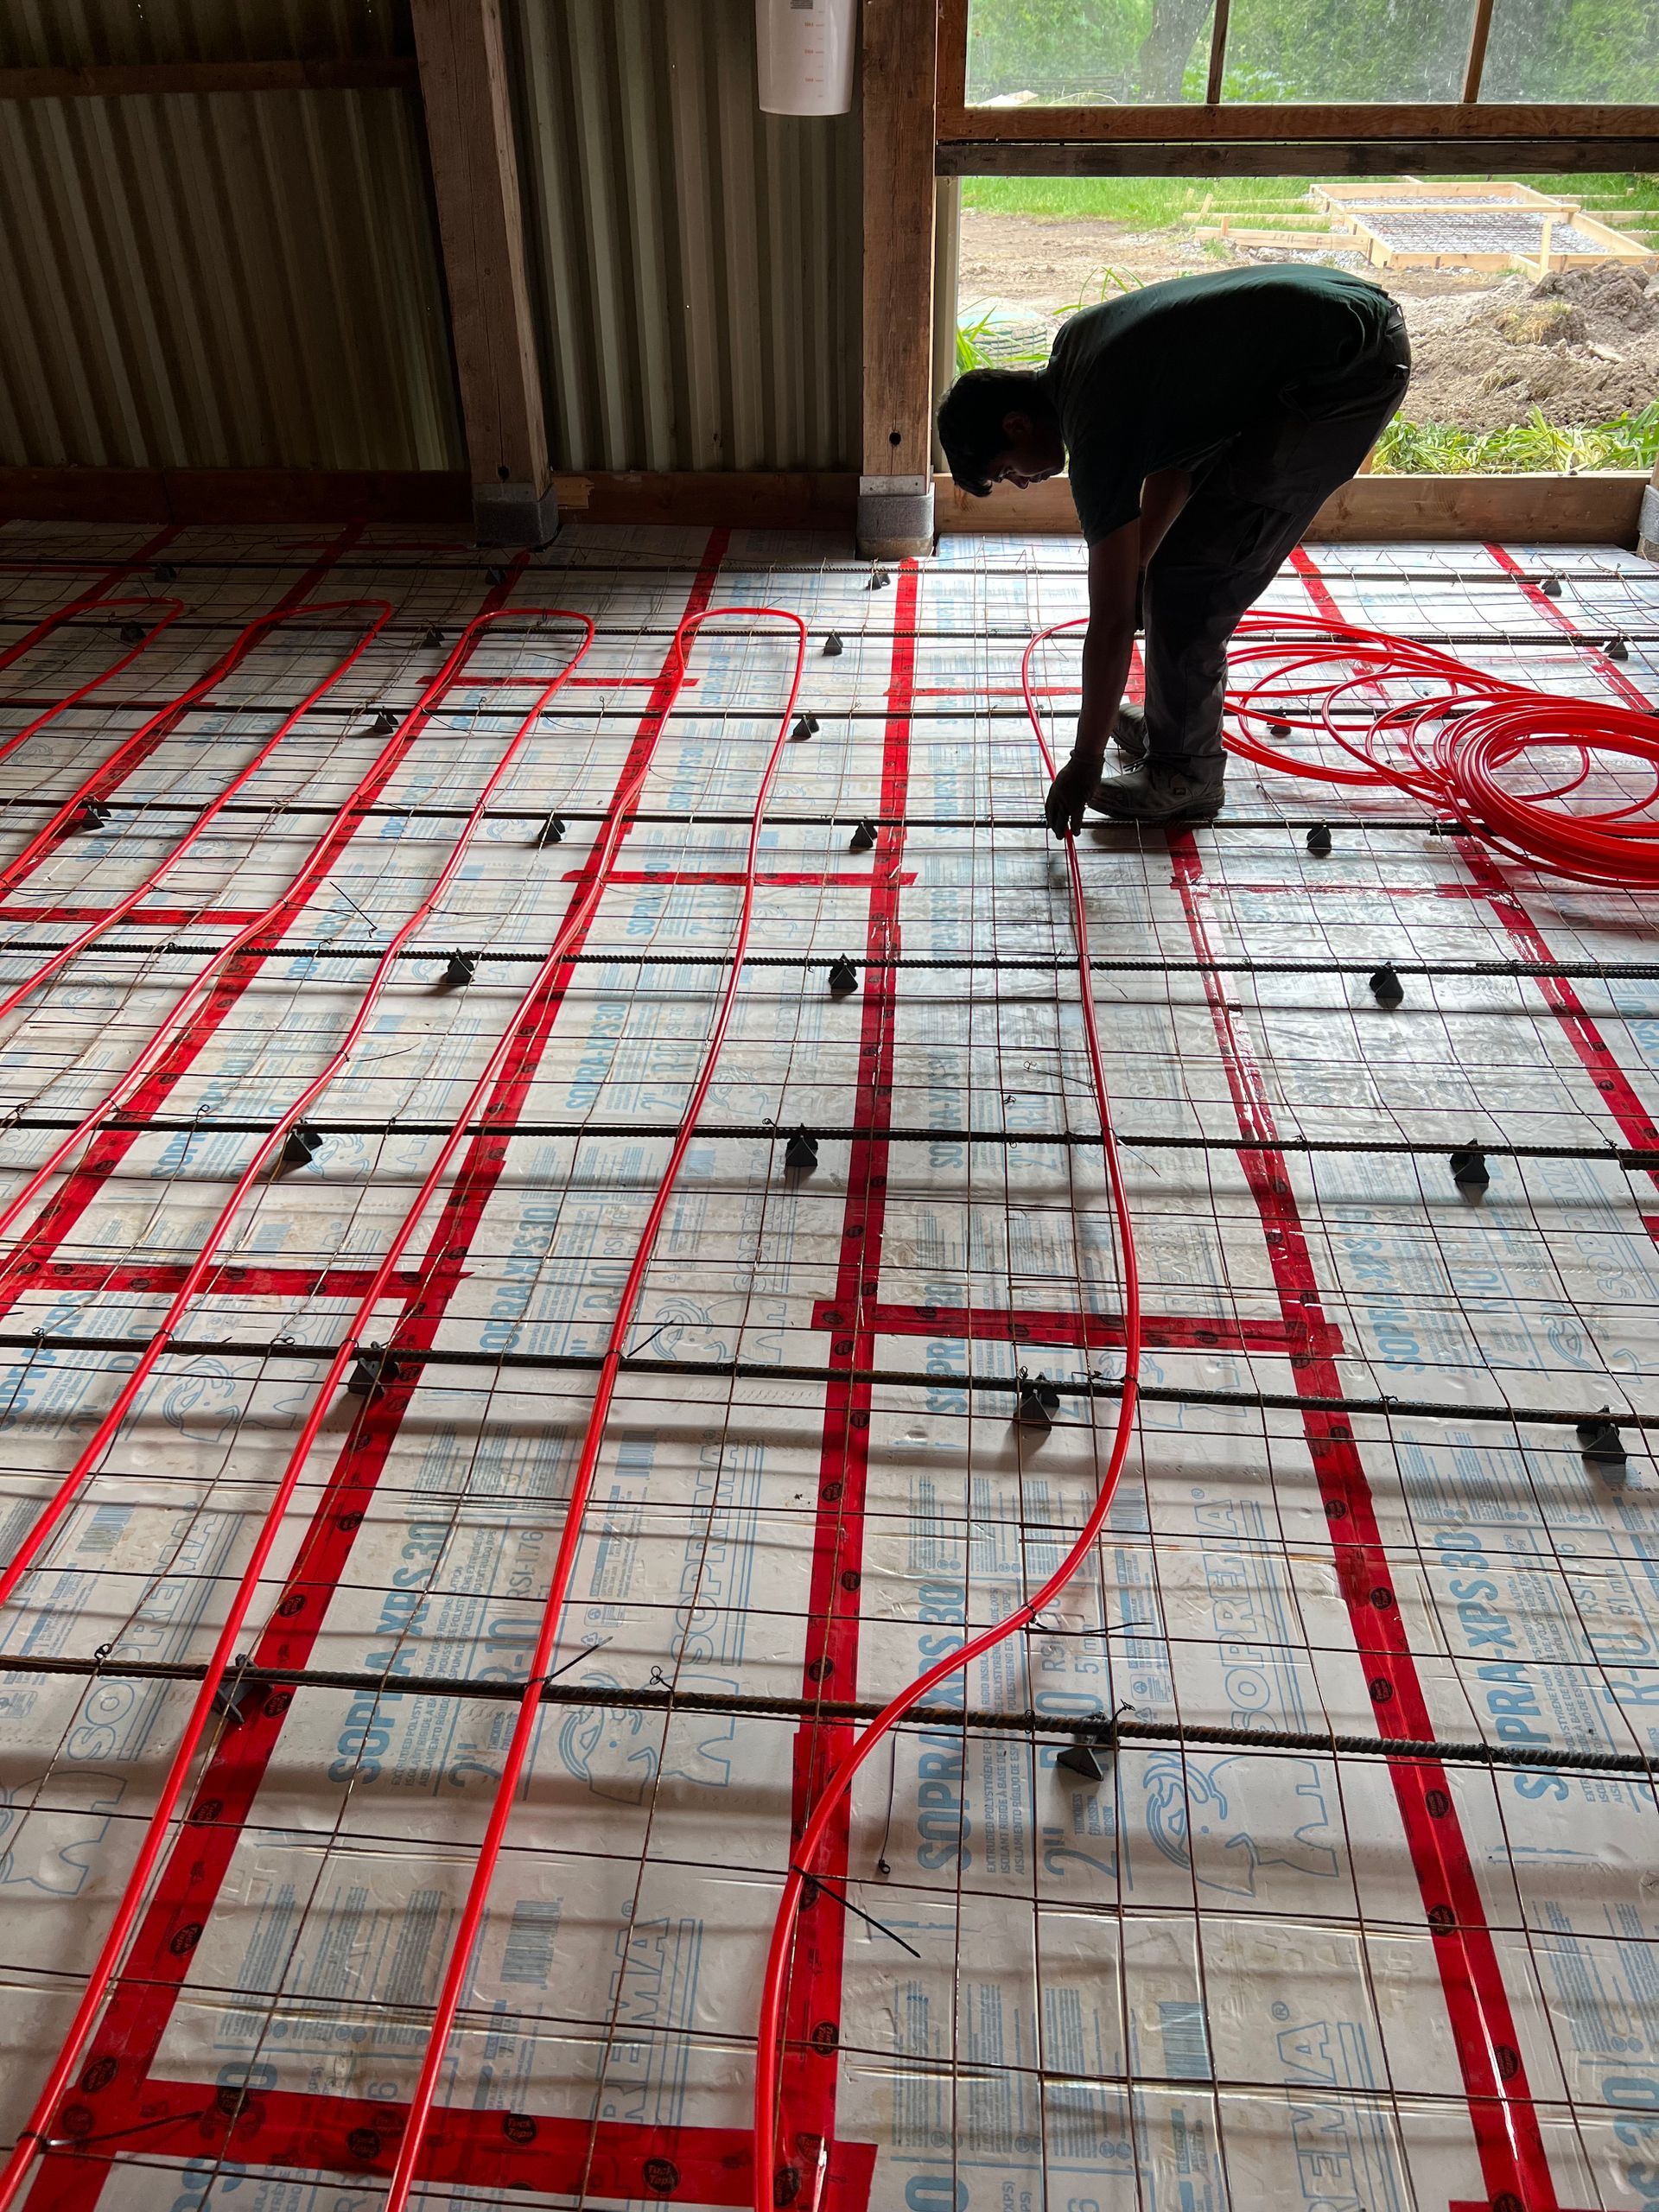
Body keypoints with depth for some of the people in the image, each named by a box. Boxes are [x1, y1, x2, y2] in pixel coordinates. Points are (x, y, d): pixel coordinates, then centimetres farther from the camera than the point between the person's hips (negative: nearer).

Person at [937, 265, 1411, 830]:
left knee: (1189, 574, -8)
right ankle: (1174, 721, 28)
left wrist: (1086, 761, -9)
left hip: (1344, 374, -10)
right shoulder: (1074, 344, 6)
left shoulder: (1097, 430, -19)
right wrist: (1136, 566, 14)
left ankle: (1184, 773, 3)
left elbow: (1111, 623, -16)